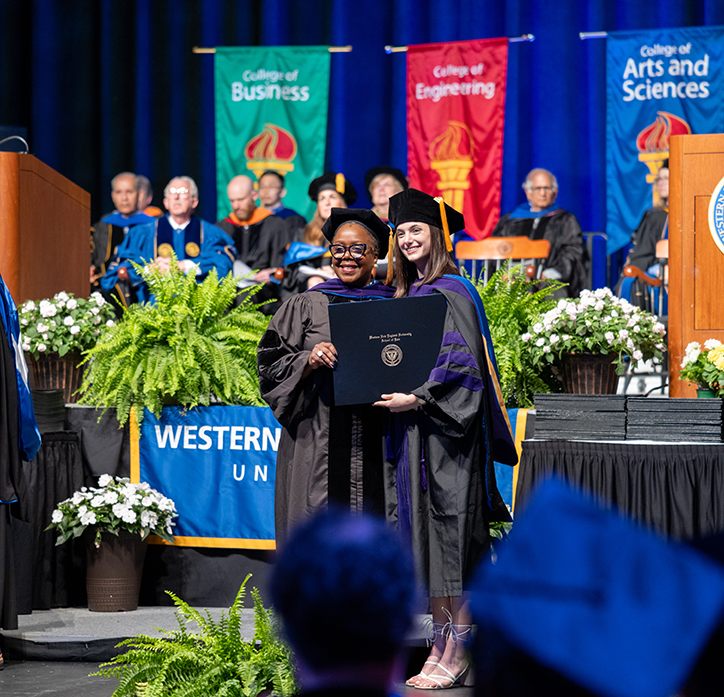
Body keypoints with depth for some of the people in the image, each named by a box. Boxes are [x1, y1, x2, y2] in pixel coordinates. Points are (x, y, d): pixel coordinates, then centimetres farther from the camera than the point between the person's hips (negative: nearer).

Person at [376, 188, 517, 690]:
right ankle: (441, 646, 13)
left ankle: (457, 654, -4)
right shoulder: (408, 296, 17)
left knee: (450, 534, -7)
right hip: (414, 433, 9)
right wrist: (393, 393, 8)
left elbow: (463, 364, -17)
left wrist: (416, 398, -23)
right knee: (429, 537, 9)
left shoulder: (452, 293, -10)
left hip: (447, 432, -9)